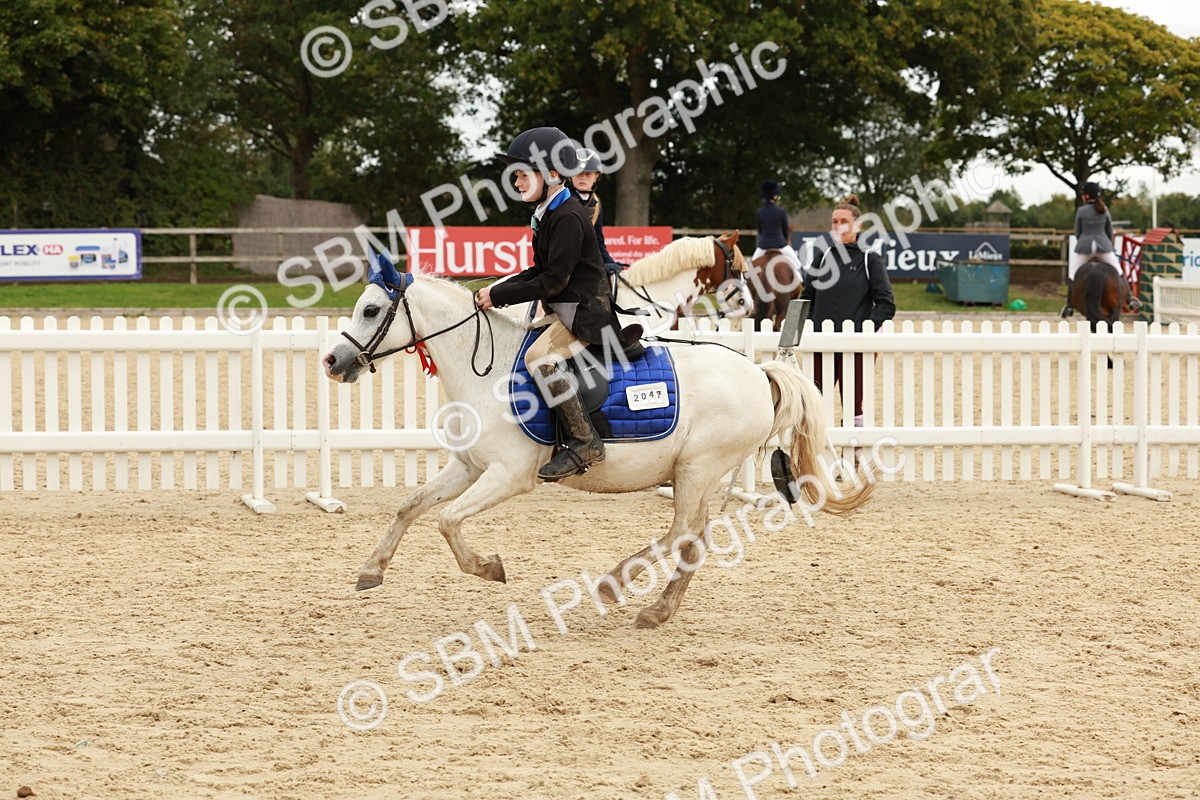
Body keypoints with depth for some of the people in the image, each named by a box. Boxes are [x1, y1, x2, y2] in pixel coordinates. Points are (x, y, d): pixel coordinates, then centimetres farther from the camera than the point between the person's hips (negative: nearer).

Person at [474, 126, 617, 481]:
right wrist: (498, 290, 5)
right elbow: (542, 271, 18)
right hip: (563, 309, 11)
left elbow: (553, 281, -21)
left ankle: (584, 442, -28)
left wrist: (498, 296, -17)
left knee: (540, 356, -29)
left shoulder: (568, 218, -18)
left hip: (586, 310, -11)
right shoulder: (548, 213, 14)